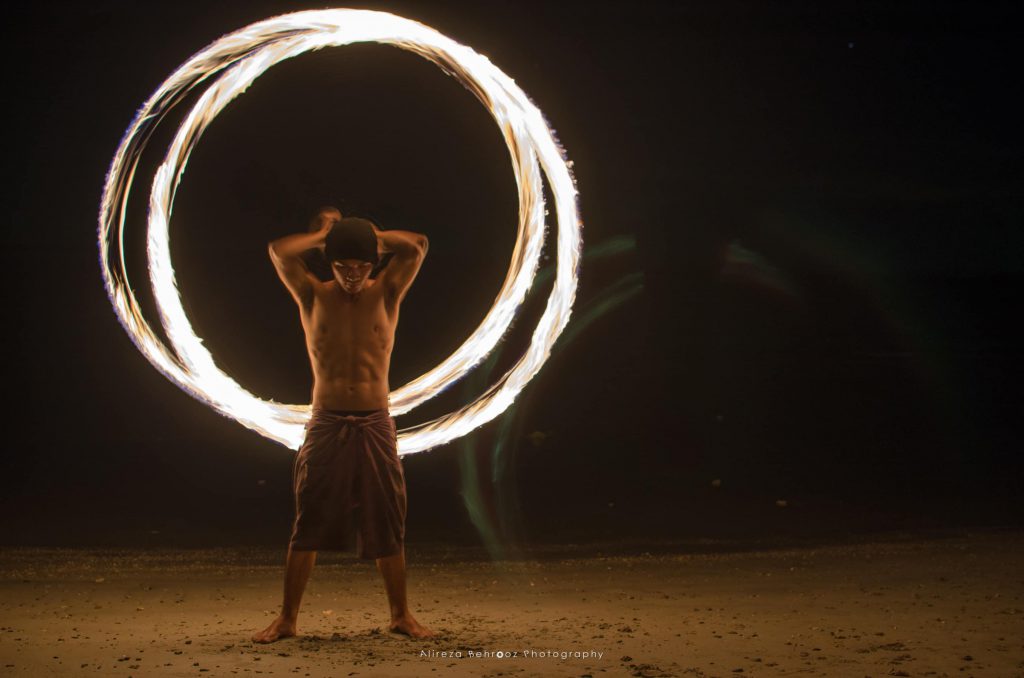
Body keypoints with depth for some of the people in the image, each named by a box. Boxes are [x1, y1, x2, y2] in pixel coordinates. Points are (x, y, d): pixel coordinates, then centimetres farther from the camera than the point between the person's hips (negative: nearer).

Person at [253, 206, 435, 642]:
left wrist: (367, 235, 3)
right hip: (326, 426, -1)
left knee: (387, 527, 4)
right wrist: (325, 234, 2)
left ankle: (401, 615, 15)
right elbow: (279, 252, -11)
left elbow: (417, 246, -7)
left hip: (376, 426, 1)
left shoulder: (386, 294, 5)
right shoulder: (313, 297, 3)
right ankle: (287, 618, 7)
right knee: (308, 526, -1)